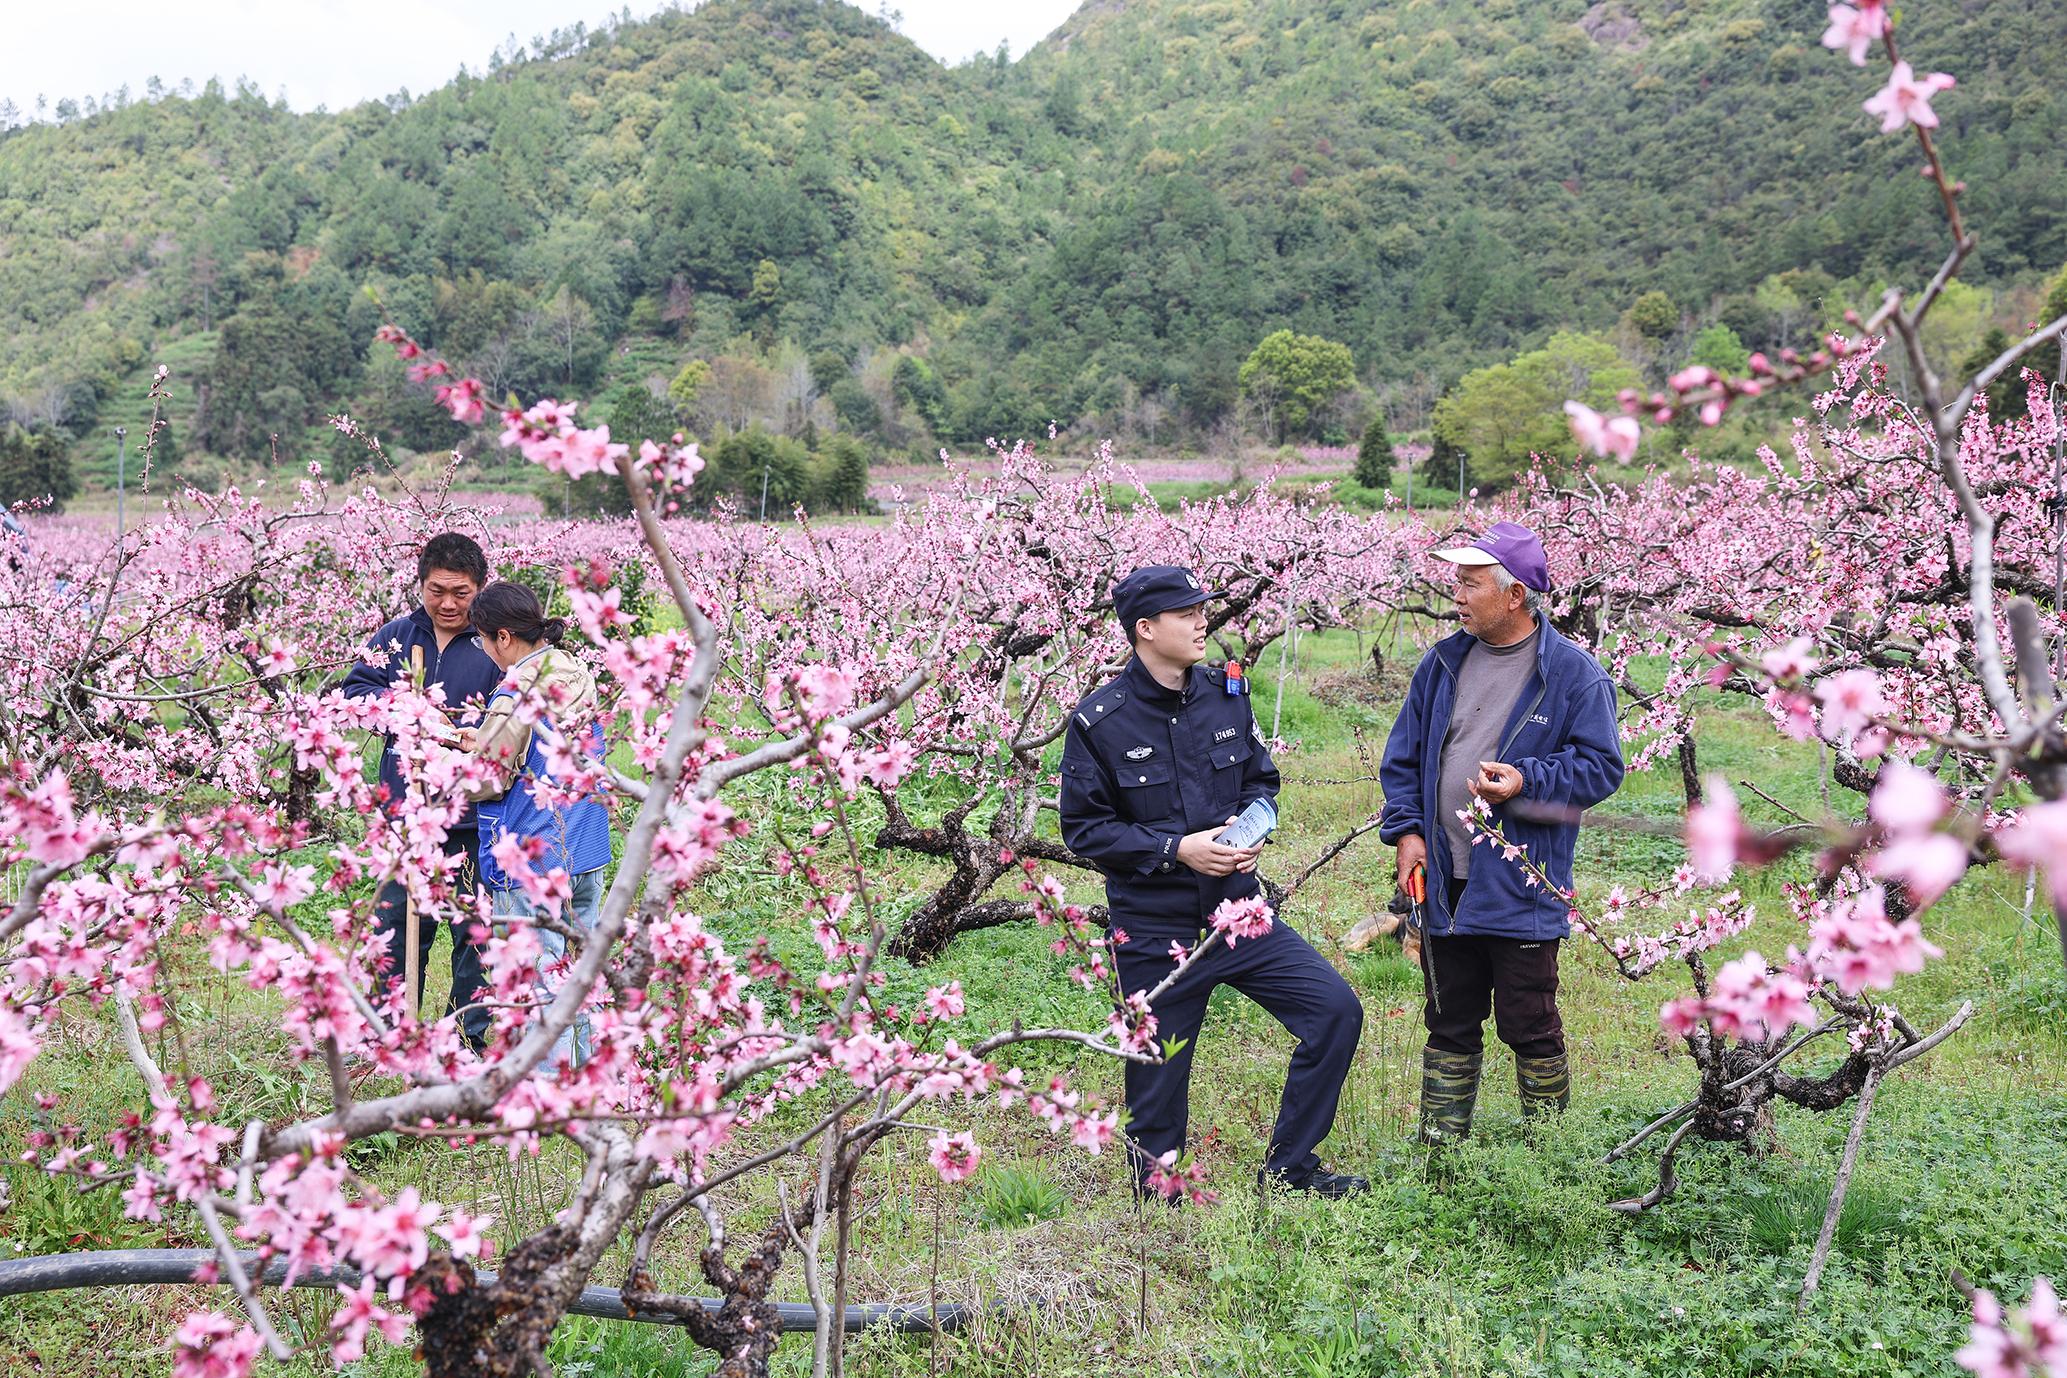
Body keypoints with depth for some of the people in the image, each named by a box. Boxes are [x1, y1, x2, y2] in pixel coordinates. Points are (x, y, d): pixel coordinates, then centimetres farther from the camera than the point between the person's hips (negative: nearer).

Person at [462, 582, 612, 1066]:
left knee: (541, 982, -1)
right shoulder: (578, 673, 6)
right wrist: (484, 742, 17)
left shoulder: (516, 693, -18)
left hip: (532, 864, -8)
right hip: (587, 855, 8)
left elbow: (488, 781, -11)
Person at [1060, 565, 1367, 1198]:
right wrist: (1177, 849, -18)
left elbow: (1261, 779, 15)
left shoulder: (1225, 694, 2)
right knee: (1157, 1085, 6)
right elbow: (1085, 829, -8)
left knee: (1337, 1011, -3)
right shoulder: (1100, 720, -11)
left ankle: (1289, 1167, 13)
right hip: (1155, 932, -4)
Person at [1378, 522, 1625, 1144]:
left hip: (1522, 888, -5)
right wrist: (1406, 830, 2)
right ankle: (1439, 1151, 25)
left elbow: (1601, 766, -8)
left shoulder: (1574, 673, -7)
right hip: (1444, 882, 5)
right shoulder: (1442, 663, 9)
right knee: (1450, 1023, 15)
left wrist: (1526, 783, -21)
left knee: (1530, 1027, 4)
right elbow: (1403, 757, 14)